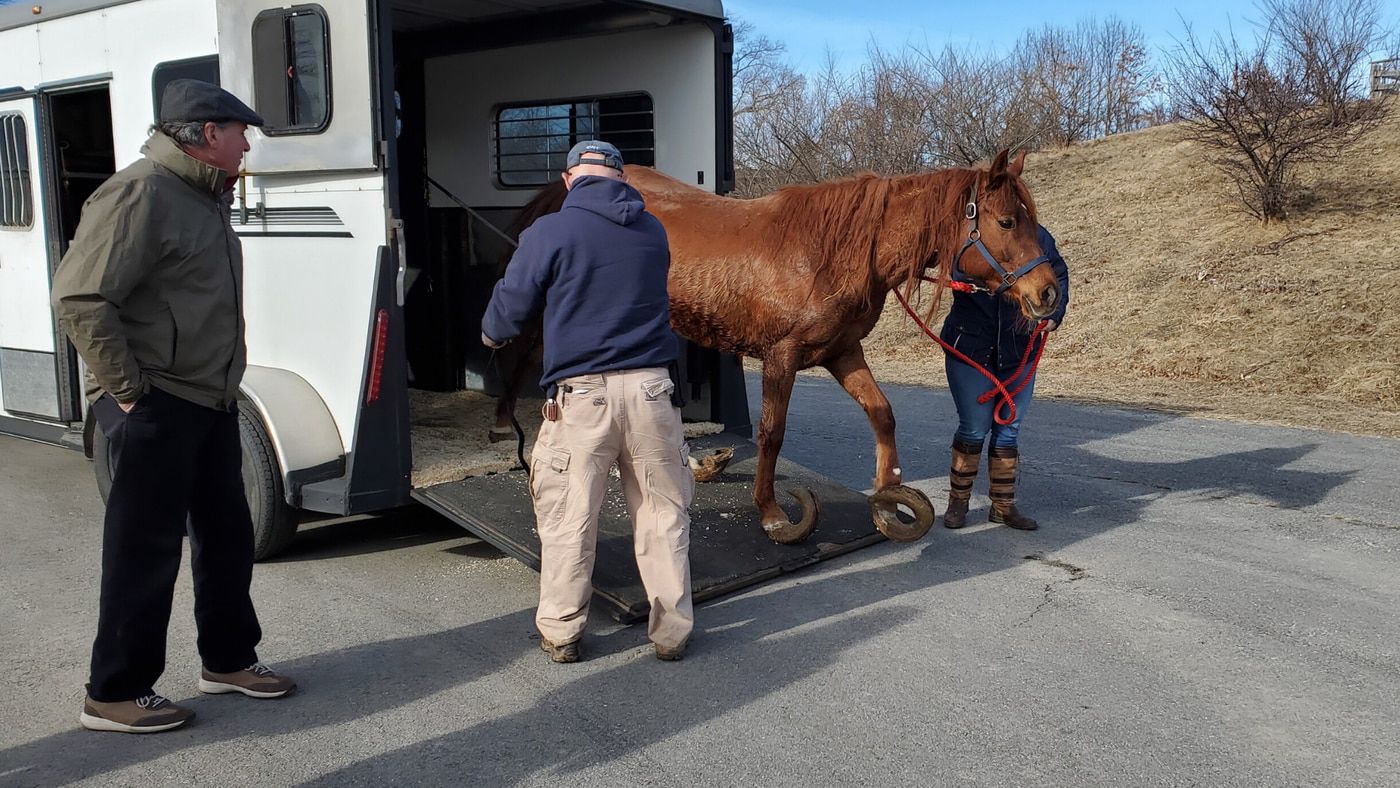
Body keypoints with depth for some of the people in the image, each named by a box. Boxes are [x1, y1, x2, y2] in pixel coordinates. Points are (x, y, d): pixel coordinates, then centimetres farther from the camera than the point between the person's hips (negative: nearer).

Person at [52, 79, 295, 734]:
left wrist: (228, 361, 13)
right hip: (155, 408, -10)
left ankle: (227, 660, 32)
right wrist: (128, 388, -20)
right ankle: (114, 695, 13)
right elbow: (78, 299, -23)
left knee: (227, 534, 17)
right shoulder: (140, 195, -17)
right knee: (146, 551, -1)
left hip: (211, 402, 10)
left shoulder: (205, 198, 14)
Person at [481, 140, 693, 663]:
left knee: (567, 519, 9)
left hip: (580, 393, -3)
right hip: (650, 388, 4)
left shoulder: (550, 231, -4)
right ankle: (671, 632, 19)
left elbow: (510, 306, 1)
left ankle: (561, 634, 19)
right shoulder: (652, 231, 11)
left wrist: (491, 334, 25)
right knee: (664, 513, 12)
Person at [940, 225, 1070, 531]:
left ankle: (1004, 505, 22)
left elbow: (1059, 275, 12)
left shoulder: (1037, 237, -1)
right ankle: (958, 501, 19)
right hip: (969, 348, -3)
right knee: (974, 428, 1)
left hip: (1019, 353, 3)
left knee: (1009, 430, 10)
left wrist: (1054, 314, -3)